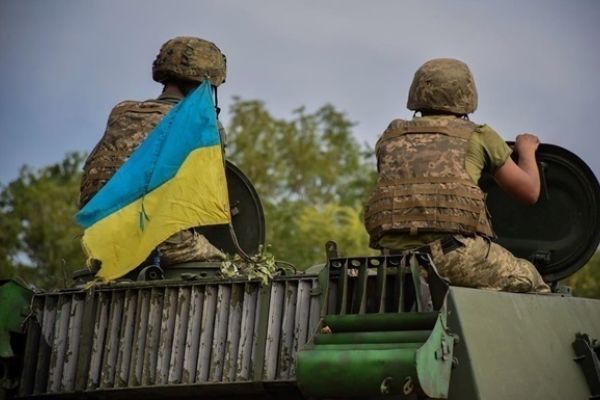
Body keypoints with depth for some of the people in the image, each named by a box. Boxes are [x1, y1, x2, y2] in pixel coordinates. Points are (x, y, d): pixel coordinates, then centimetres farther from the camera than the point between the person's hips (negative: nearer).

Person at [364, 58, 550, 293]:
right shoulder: (478, 136, 14)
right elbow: (529, 192, 23)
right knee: (531, 285, 16)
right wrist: (527, 150, 44)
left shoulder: (390, 137, 22)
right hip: (457, 250, -3)